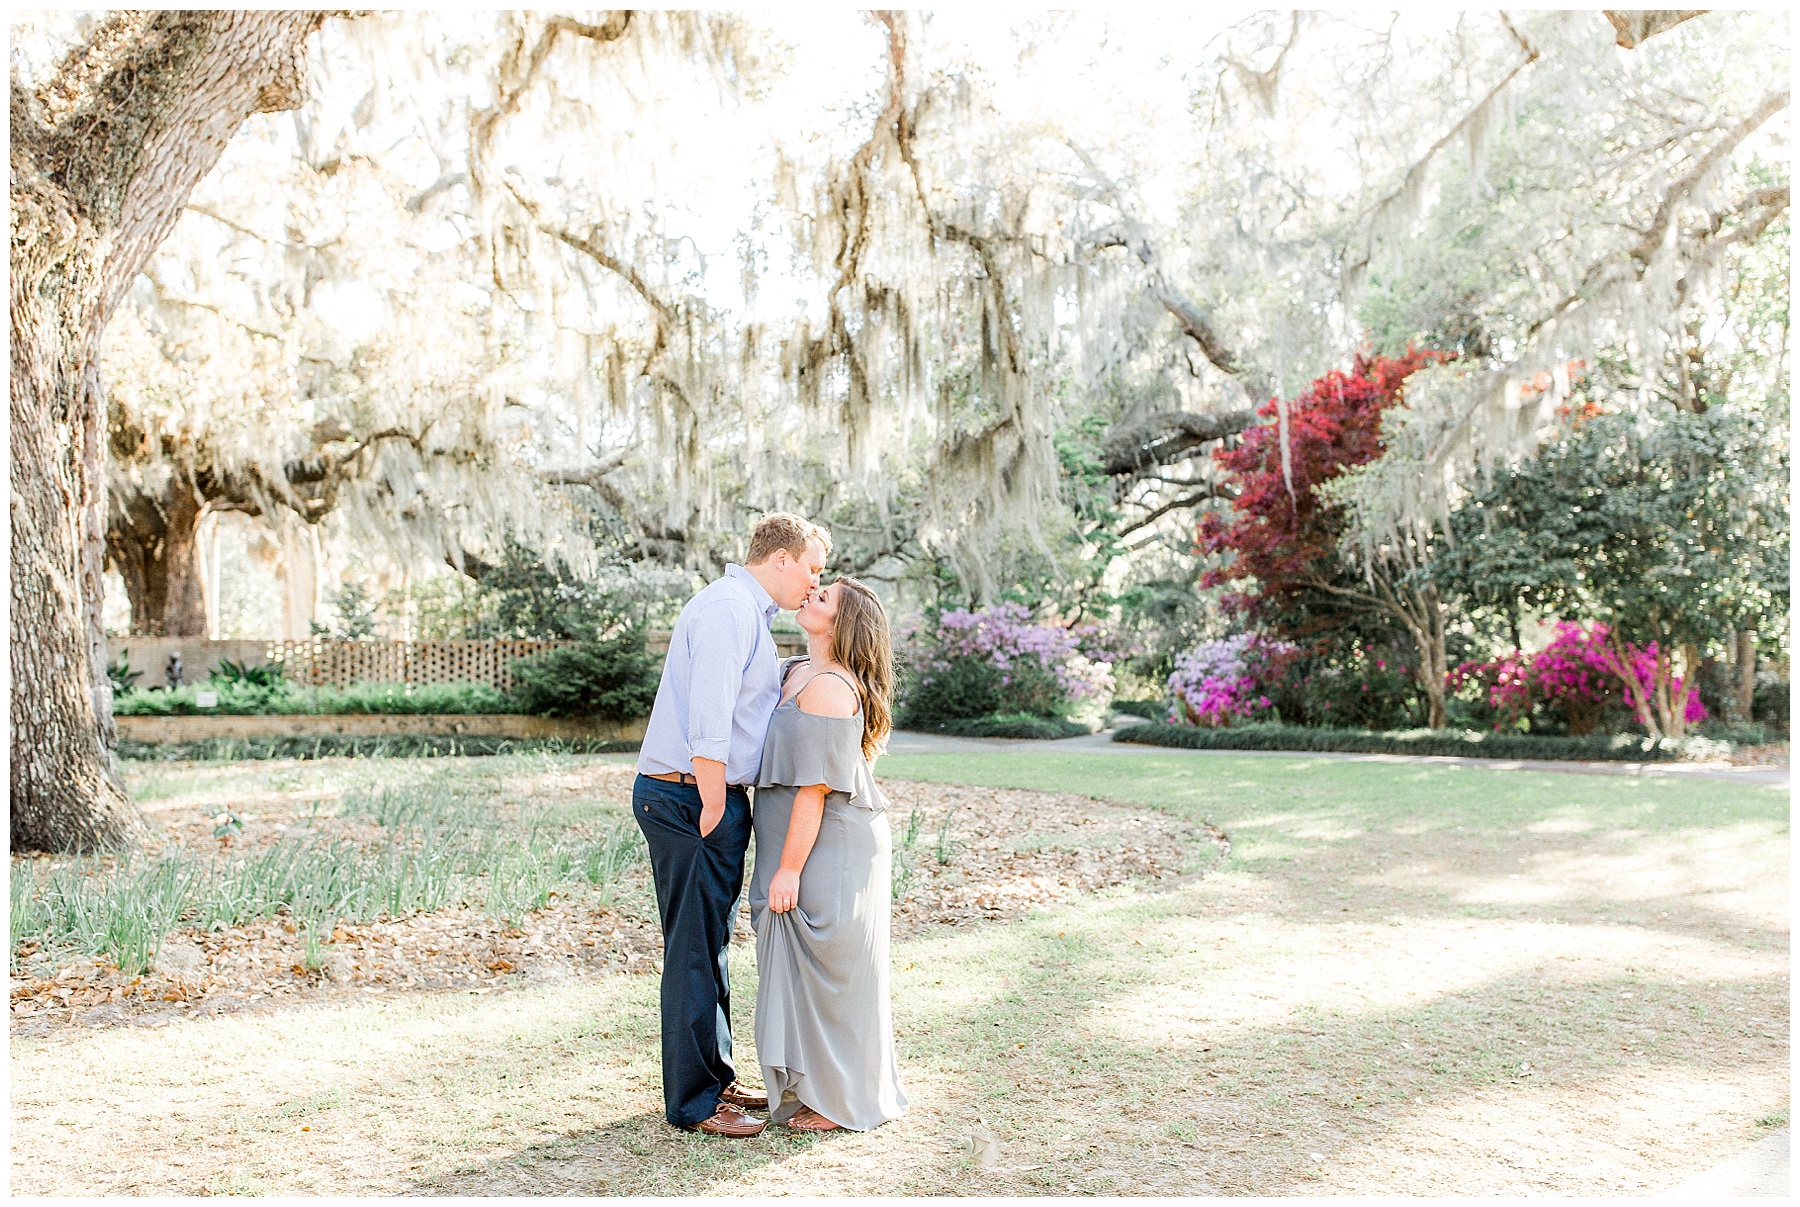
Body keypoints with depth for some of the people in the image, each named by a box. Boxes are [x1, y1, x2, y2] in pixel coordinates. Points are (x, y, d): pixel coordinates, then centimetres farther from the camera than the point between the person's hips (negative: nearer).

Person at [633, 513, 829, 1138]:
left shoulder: (749, 612, 20)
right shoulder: (728, 609, -15)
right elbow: (707, 723, -23)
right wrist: (713, 810, -19)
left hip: (713, 796, 11)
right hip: (689, 799, -11)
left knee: (712, 944, 17)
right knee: (696, 949, -3)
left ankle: (716, 1078, 29)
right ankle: (693, 1102, 7)